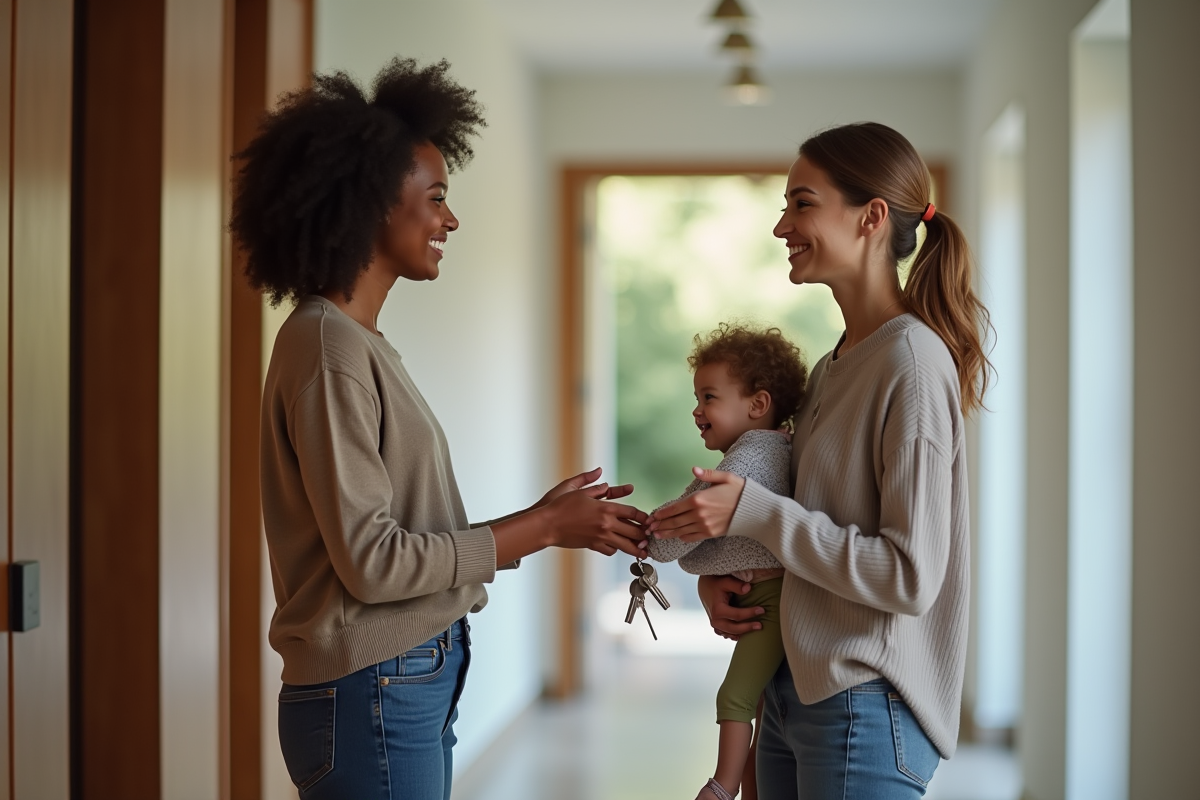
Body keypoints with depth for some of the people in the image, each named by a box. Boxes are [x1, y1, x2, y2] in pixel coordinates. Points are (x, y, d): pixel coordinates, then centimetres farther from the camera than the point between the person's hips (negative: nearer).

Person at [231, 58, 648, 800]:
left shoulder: (360, 345, 13)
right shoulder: (329, 350, -15)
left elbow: (408, 534, 9)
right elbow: (371, 559, -18)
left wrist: (549, 521, 4)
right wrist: (542, 528, -12)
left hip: (415, 682, 9)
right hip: (372, 693, -9)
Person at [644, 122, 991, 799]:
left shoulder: (912, 360, -15)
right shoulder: (834, 366, 11)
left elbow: (910, 577, -19)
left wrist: (754, 511, -17)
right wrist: (718, 572, 2)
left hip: (866, 712, -8)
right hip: (794, 690, 8)